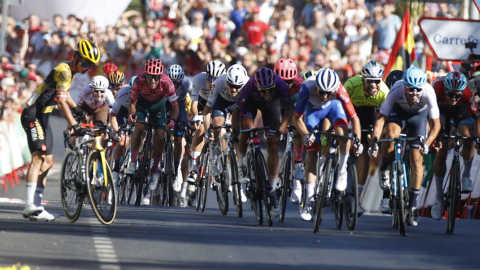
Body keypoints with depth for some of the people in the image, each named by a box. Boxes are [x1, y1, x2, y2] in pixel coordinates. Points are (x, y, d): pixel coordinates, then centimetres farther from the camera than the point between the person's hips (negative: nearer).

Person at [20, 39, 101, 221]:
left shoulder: (69, 71, 13)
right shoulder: (64, 70, -18)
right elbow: (61, 101, -29)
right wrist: (73, 124, -36)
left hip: (43, 117, 10)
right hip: (33, 116, -10)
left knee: (47, 161, 7)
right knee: (39, 157, -20)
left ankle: (36, 206, 7)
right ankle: (30, 205, -29)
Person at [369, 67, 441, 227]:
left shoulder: (428, 93, -36)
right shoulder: (397, 91, -37)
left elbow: (436, 124, -30)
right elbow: (381, 118, -34)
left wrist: (426, 144, -45)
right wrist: (374, 141, -48)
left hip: (419, 114, 0)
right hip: (399, 110, 0)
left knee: (416, 160, -8)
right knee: (391, 134, -35)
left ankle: (413, 206, 3)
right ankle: (385, 169, -5)